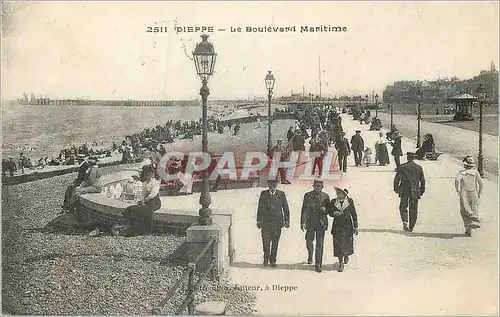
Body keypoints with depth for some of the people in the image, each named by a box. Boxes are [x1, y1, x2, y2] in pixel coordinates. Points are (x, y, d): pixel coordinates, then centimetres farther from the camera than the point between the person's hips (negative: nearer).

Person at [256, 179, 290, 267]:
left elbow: (286, 208, 6)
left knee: (275, 242, 4)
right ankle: (266, 257, 18)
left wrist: (287, 221, 0)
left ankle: (272, 260, 18)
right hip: (265, 221, 0)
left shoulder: (281, 194, 5)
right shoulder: (263, 194, 6)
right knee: (266, 241, -4)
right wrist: (258, 220, 6)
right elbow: (260, 208, 9)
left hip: (277, 222, 0)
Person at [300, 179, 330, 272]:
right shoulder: (308, 195, 3)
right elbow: (304, 209, -1)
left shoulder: (325, 196, 6)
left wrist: (325, 209, -11)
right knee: (309, 241, 3)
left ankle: (318, 265, 5)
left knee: (320, 244, -1)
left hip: (321, 222, 0)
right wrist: (303, 222, -9)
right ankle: (310, 254, 36)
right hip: (311, 222, 0)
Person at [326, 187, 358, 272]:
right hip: (337, 226, 1)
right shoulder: (333, 202, 0)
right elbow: (329, 211, 8)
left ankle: (346, 256, 35)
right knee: (338, 244, -3)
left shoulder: (350, 201, -2)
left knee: (347, 243, 1)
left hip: (347, 225, -1)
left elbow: (354, 214, 3)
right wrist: (334, 213, -16)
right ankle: (341, 263, 8)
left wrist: (355, 227, 2)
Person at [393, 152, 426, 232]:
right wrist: (422, 191, 17)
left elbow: (396, 179, 0)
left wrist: (396, 188, 10)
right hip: (415, 192, 1)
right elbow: (423, 180, 8)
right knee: (413, 210, 9)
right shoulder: (419, 168, 3)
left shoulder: (402, 167, -3)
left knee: (403, 207, 12)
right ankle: (411, 227, 12)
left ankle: (405, 221, -10)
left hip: (404, 191, -1)